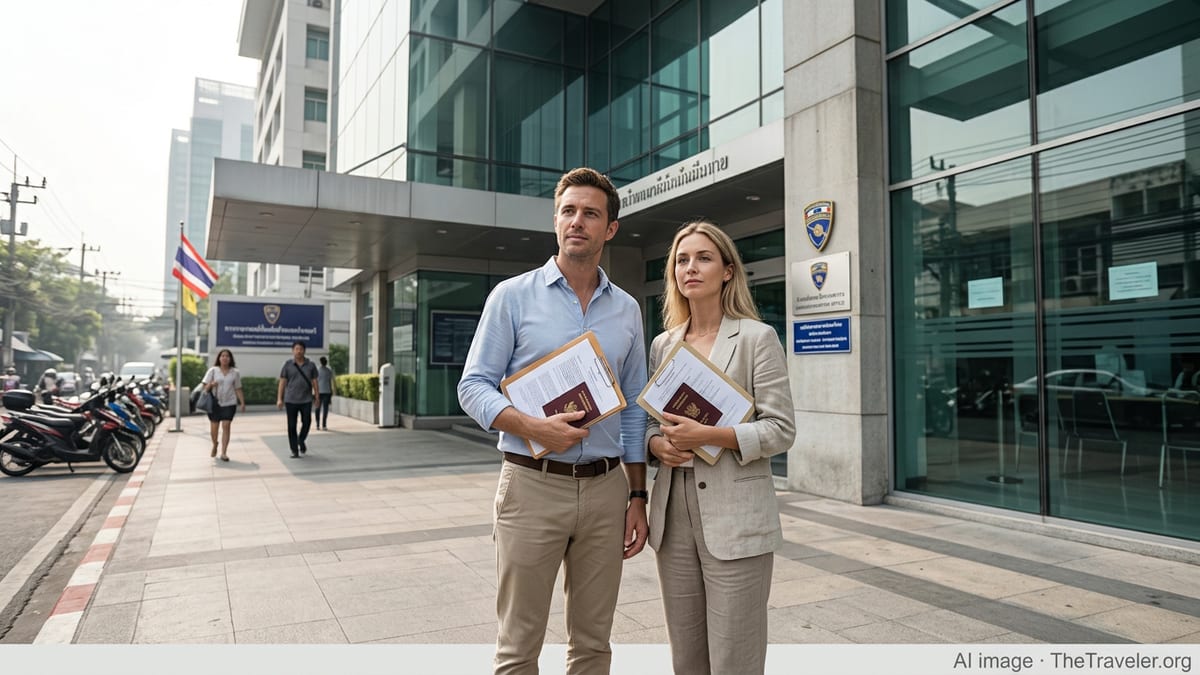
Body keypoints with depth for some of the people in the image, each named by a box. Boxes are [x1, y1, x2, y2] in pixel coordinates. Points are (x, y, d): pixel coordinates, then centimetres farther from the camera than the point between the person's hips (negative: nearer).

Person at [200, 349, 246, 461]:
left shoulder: (235, 372, 8)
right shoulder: (213, 370, 4)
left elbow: (238, 389, 11)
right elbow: (205, 386, 2)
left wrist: (242, 402, 5)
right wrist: (211, 384, -20)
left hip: (229, 403, 0)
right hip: (215, 402, 0)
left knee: (226, 426, -9)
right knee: (214, 427, 5)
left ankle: (224, 453, -7)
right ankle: (214, 445, 36)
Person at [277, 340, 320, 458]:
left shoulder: (311, 365, 5)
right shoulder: (288, 365, 2)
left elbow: (314, 382, 8)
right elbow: (282, 382, 2)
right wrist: (279, 399, -3)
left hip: (306, 399, 1)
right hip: (291, 400, -1)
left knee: (307, 421, -2)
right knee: (292, 425, 2)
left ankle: (301, 441, 27)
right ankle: (294, 450, 10)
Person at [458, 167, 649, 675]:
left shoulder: (627, 310, 9)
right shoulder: (513, 296, -1)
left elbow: (634, 410, 11)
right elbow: (473, 386, -3)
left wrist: (637, 497, 8)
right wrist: (532, 427, -20)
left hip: (606, 488, 3)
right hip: (533, 484, -3)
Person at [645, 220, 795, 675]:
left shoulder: (757, 337, -3)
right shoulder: (663, 344, 11)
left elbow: (781, 429, -8)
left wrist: (709, 436, -20)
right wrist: (657, 443, -6)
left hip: (735, 518, -4)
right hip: (673, 517, 5)